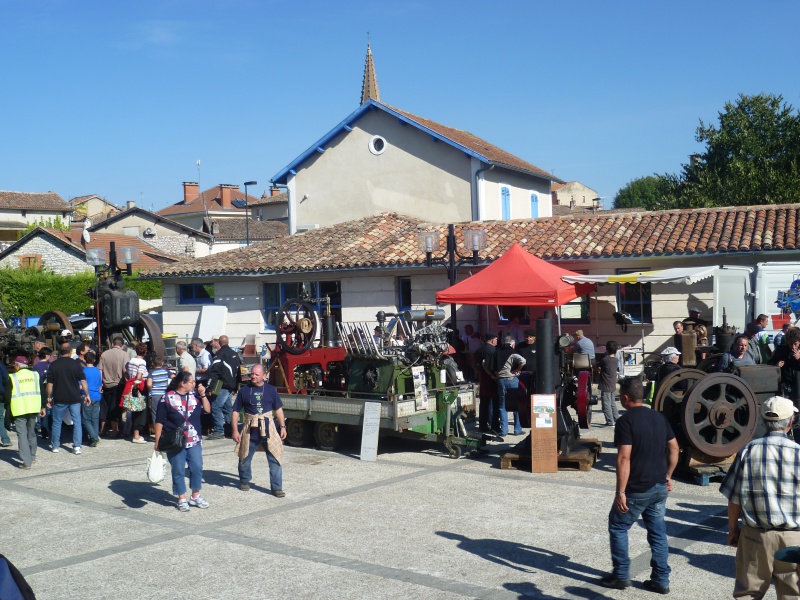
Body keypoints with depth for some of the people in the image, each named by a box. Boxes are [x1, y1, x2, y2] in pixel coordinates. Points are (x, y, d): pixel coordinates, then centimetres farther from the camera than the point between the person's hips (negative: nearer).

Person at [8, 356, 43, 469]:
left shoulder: (12, 377, -5)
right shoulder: (35, 375, 6)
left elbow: (8, 395, -5)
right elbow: (42, 391, 6)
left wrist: (8, 409, 6)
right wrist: (42, 407, 12)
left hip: (19, 410, -4)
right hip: (33, 408, 4)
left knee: (22, 435, -3)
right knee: (31, 432, 20)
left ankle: (26, 462, -10)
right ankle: (32, 456, 33)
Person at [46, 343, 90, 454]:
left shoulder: (53, 365, -2)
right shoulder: (76, 364, -3)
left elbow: (50, 383, -2)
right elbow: (83, 381, -3)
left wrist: (49, 397, 7)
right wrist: (87, 395, 4)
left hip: (59, 399, 0)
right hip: (75, 398, 0)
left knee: (57, 422, 12)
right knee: (77, 422, 4)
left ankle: (55, 446, 20)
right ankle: (77, 446, -2)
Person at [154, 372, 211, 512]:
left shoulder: (194, 395, 6)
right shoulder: (168, 398, -7)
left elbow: (207, 409, 6)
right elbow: (159, 421, -5)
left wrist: (202, 395, -4)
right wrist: (158, 441, -7)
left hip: (194, 441, 4)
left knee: (197, 467, 2)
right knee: (178, 471, 4)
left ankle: (195, 496, 18)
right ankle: (182, 499, 17)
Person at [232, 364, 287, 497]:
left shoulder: (270, 390, 3)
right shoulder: (244, 391, -1)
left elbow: (278, 409, 11)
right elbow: (235, 411, 2)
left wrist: (282, 427, 7)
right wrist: (235, 430, -3)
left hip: (268, 429, 0)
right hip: (250, 430, 0)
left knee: (275, 459, -4)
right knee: (244, 458, 12)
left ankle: (277, 487, 2)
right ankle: (244, 481, 37)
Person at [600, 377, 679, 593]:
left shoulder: (626, 421, -15)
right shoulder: (659, 417, 7)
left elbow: (624, 458, -21)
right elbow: (674, 448, 12)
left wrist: (621, 492, -19)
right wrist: (668, 475, 20)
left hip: (637, 489, -7)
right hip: (660, 487, 7)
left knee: (618, 528, 10)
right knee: (658, 532, 13)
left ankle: (621, 576, 15)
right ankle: (661, 580, 17)